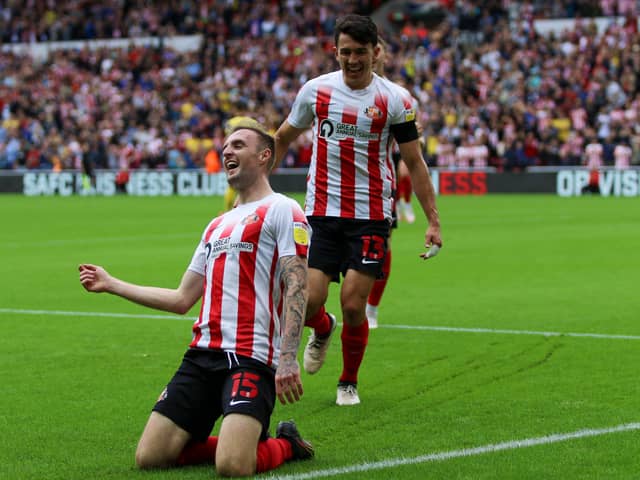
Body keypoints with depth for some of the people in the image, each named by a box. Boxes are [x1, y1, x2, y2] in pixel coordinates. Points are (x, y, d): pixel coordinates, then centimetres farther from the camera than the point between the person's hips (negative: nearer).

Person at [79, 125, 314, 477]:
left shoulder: (281, 210, 0)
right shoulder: (217, 226, 24)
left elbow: (297, 288, -11)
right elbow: (182, 300, 27)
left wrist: (287, 357, -22)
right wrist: (111, 285, 29)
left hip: (252, 357, -7)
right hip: (202, 355, 8)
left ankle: (285, 445, 8)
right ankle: (244, 439, 15)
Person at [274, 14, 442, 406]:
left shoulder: (395, 100, -4)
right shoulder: (316, 90, 1)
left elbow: (414, 163, 2)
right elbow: (282, 139, 16)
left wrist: (433, 221, -2)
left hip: (371, 216, -1)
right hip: (321, 212, 2)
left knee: (353, 306, -7)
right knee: (308, 302, -8)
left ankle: (349, 383, 18)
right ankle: (322, 331, 31)